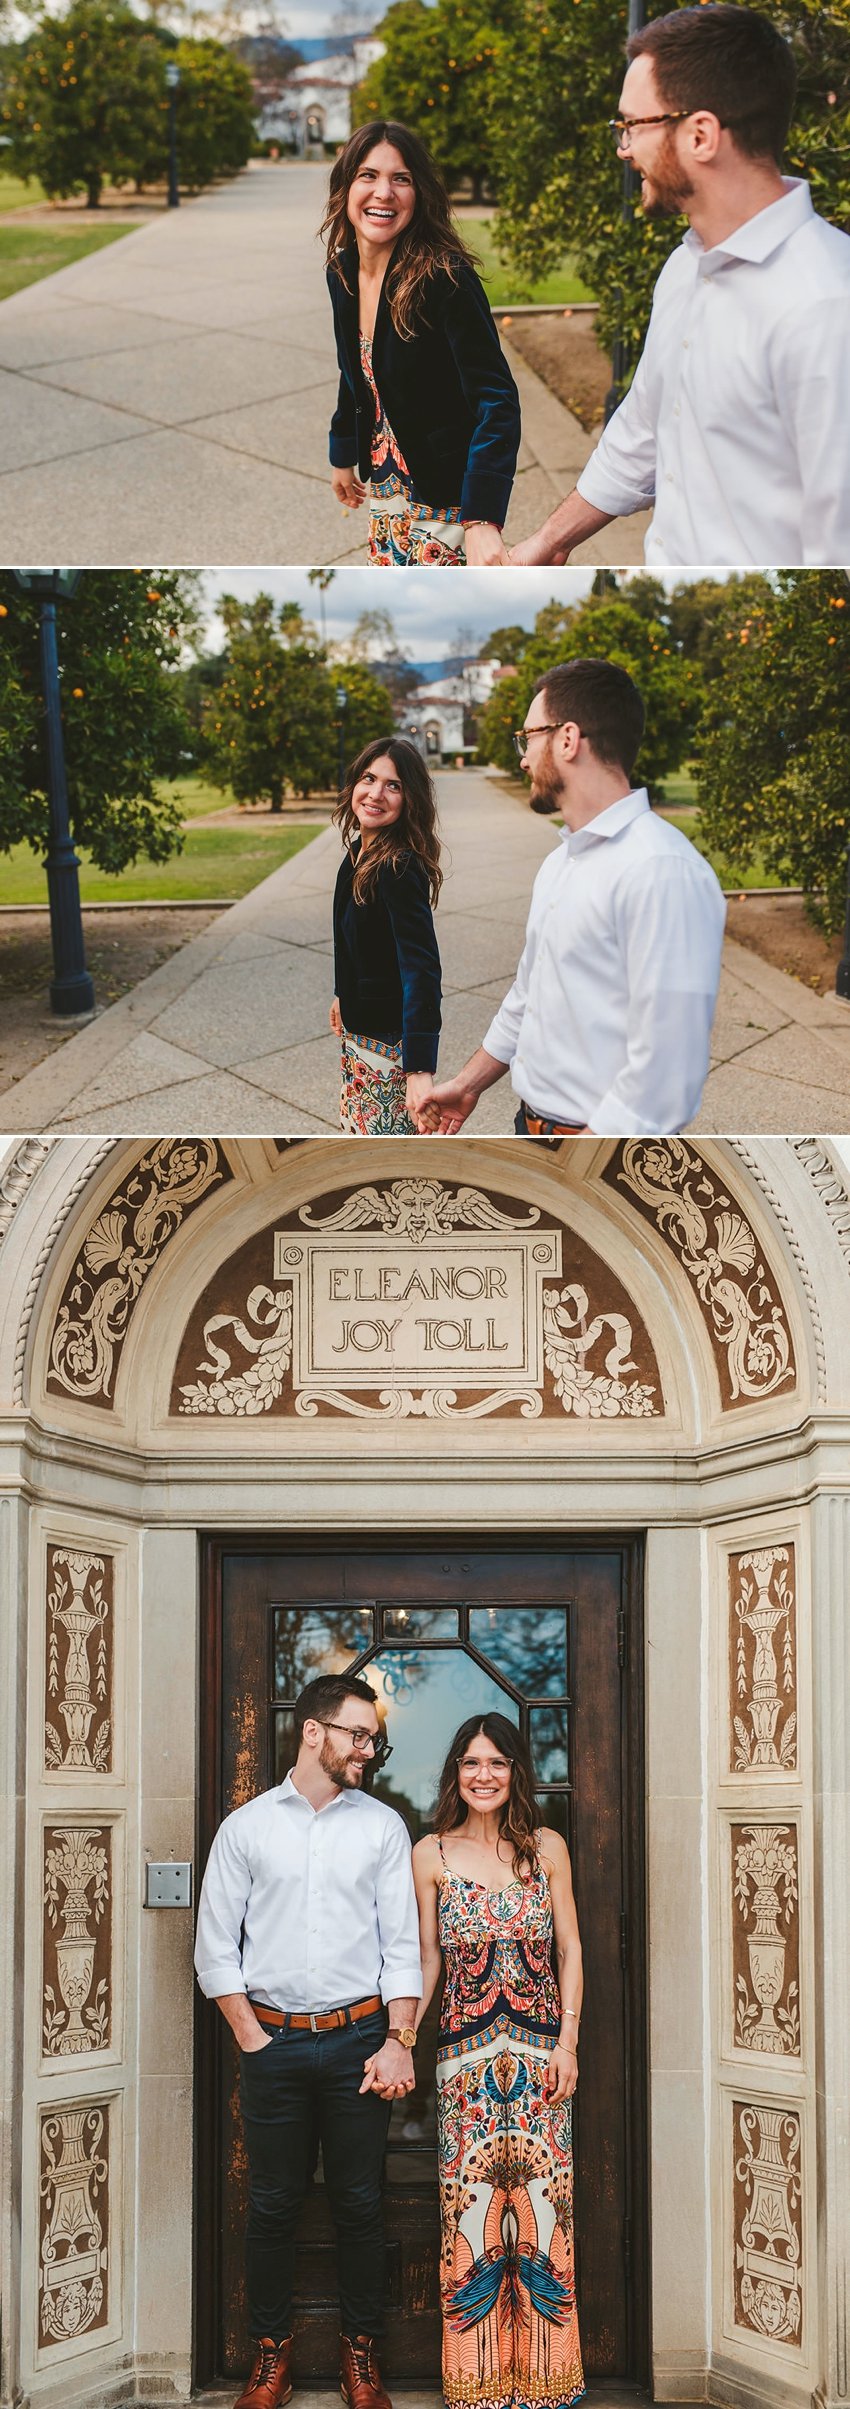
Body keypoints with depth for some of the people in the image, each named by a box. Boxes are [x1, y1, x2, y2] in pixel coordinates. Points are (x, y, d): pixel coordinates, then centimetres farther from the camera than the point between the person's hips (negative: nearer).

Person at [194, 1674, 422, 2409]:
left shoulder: (383, 1827, 6)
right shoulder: (246, 1827, 3)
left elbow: (402, 1944, 4)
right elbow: (216, 1945, 3)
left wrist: (398, 2042, -5)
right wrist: (251, 2038, -3)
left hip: (358, 2038, 0)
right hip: (275, 2040, 0)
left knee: (359, 2203, 5)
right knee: (272, 2204, 5)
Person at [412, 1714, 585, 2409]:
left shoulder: (547, 1848, 4)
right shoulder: (432, 1854, 2)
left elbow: (570, 1949, 6)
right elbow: (427, 1956, 6)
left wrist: (568, 2041, -2)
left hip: (542, 2049, 1)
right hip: (466, 2051, -1)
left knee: (541, 2199, 1)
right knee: (471, 2202, -1)